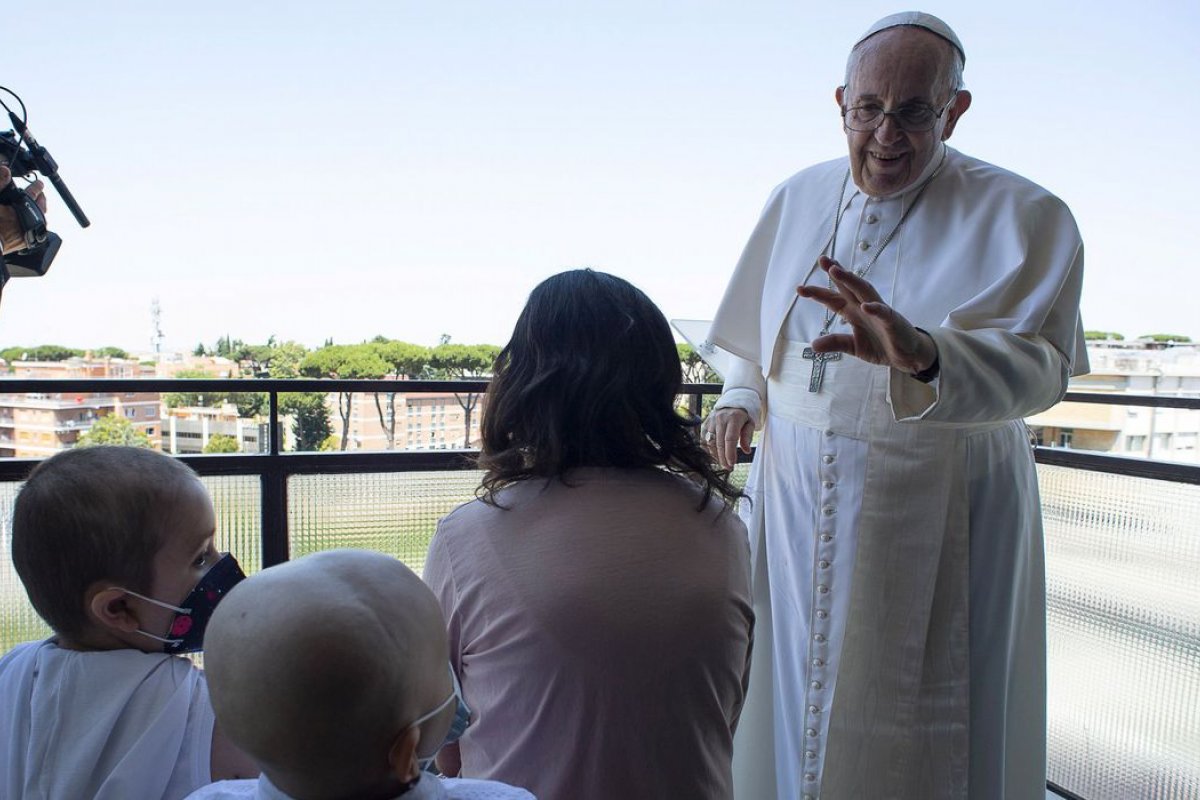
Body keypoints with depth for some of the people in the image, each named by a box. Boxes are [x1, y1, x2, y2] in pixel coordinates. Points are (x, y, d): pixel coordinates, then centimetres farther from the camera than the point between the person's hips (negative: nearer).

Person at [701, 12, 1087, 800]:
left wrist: (922, 354, -42)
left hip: (937, 515, -4)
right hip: (797, 505, 4)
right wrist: (741, 400, 1)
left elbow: (1038, 363, -24)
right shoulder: (797, 199, 6)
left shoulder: (1023, 217, -9)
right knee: (792, 703, 15)